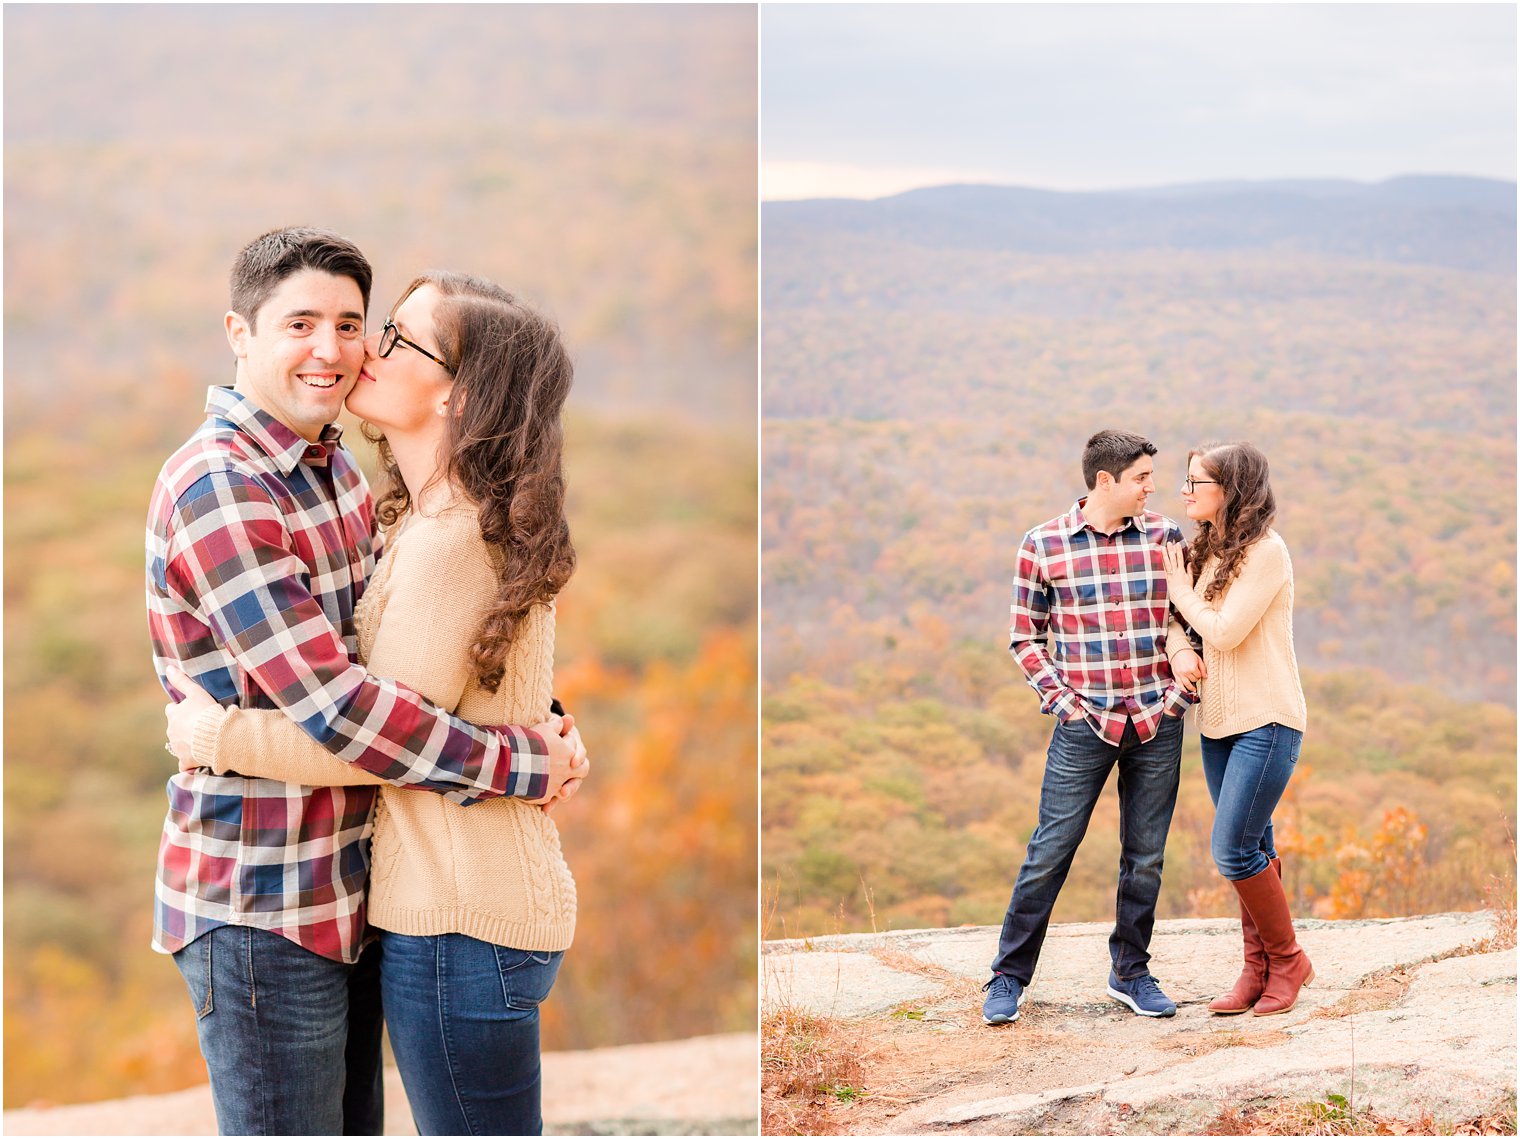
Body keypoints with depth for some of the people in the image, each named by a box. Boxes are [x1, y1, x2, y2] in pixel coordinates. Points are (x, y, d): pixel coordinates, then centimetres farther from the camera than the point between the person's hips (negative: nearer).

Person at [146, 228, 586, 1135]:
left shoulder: (336, 466, 9)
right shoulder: (215, 489, -20)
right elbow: (329, 704, -25)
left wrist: (538, 715, -1)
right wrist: (519, 764, -19)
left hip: (351, 886, 9)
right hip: (263, 908, -9)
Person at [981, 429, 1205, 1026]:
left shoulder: (1164, 536, 4)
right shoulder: (1044, 545, -3)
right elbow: (1025, 637, 3)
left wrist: (1184, 683, -3)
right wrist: (1062, 699, -6)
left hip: (1158, 723, 3)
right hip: (1085, 725, -2)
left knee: (1145, 857, 10)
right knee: (1050, 853, 0)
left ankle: (1131, 972, 25)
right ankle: (1009, 976, 12)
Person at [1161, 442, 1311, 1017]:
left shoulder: (1266, 551, -14)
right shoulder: (1210, 552, 11)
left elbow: (1225, 631, -19)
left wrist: (1180, 589, -6)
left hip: (1266, 721, -8)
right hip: (1218, 719, 8)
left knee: (1233, 849, -10)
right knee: (1251, 850, 11)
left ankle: (1287, 958, 7)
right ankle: (1257, 968, 18)